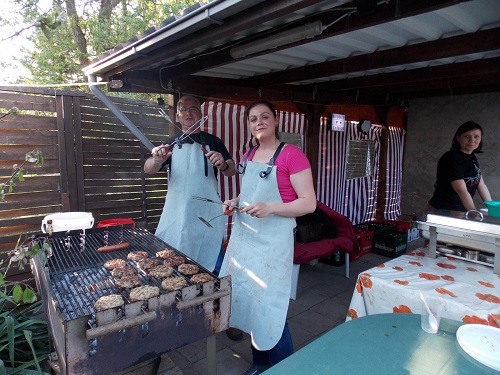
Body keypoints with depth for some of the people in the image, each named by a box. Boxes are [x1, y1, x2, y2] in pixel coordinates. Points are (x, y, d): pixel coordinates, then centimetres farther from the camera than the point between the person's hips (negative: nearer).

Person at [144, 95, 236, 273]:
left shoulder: (212, 141, 6)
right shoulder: (171, 143, 13)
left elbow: (231, 172, 1)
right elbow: (148, 169, 3)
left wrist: (223, 165, -23)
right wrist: (157, 160, -22)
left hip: (207, 214, -2)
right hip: (176, 215, 3)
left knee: (210, 263, 1)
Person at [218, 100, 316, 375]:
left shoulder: (292, 155, -12)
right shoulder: (248, 155, 9)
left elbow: (309, 203, -14)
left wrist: (270, 208, -25)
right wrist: (235, 203, 2)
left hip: (273, 239, -7)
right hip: (245, 235, 7)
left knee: (270, 306, 0)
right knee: (247, 298, 15)